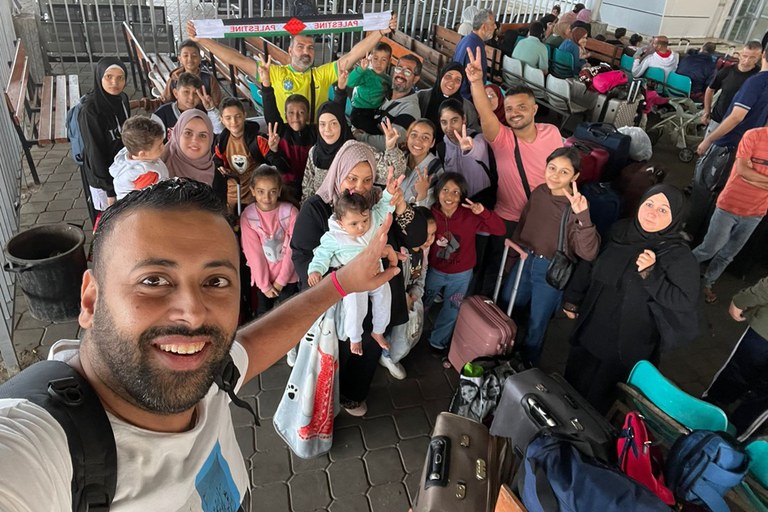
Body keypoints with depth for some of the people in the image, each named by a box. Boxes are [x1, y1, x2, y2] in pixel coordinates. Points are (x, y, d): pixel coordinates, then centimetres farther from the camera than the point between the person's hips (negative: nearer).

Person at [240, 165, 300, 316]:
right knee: (263, 314, 18)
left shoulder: (290, 212, -16)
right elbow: (253, 252, -11)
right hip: (262, 277, 1)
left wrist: (280, 280, -10)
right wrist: (264, 284, -9)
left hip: (287, 276, -1)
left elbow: (292, 249, -12)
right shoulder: (247, 216, -14)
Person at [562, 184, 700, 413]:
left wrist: (650, 274, -31)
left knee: (594, 399, 11)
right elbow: (591, 265, 8)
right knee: (571, 382, 23)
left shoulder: (679, 255, -18)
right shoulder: (620, 229, -3)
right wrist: (572, 299, 14)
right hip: (590, 328, 5)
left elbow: (686, 303, -22)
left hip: (626, 345, -5)